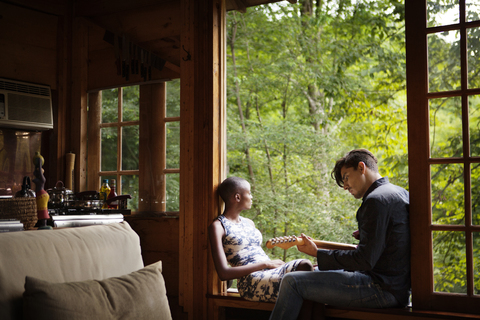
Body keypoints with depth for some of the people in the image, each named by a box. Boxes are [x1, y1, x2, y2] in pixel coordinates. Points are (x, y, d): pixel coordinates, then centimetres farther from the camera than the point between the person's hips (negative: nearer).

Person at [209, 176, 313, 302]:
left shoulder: (249, 223, 26)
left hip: (271, 272, 7)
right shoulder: (218, 226, 2)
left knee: (305, 265, -27)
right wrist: (265, 264, -10)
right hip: (250, 281, -7)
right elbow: (224, 273, -9)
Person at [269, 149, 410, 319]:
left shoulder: (376, 200, -18)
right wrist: (365, 235, 14)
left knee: (292, 281, -13)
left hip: (382, 289, -11)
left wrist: (317, 253, -14)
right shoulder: (400, 192, 14)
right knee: (317, 272, 28)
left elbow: (365, 260, -22)